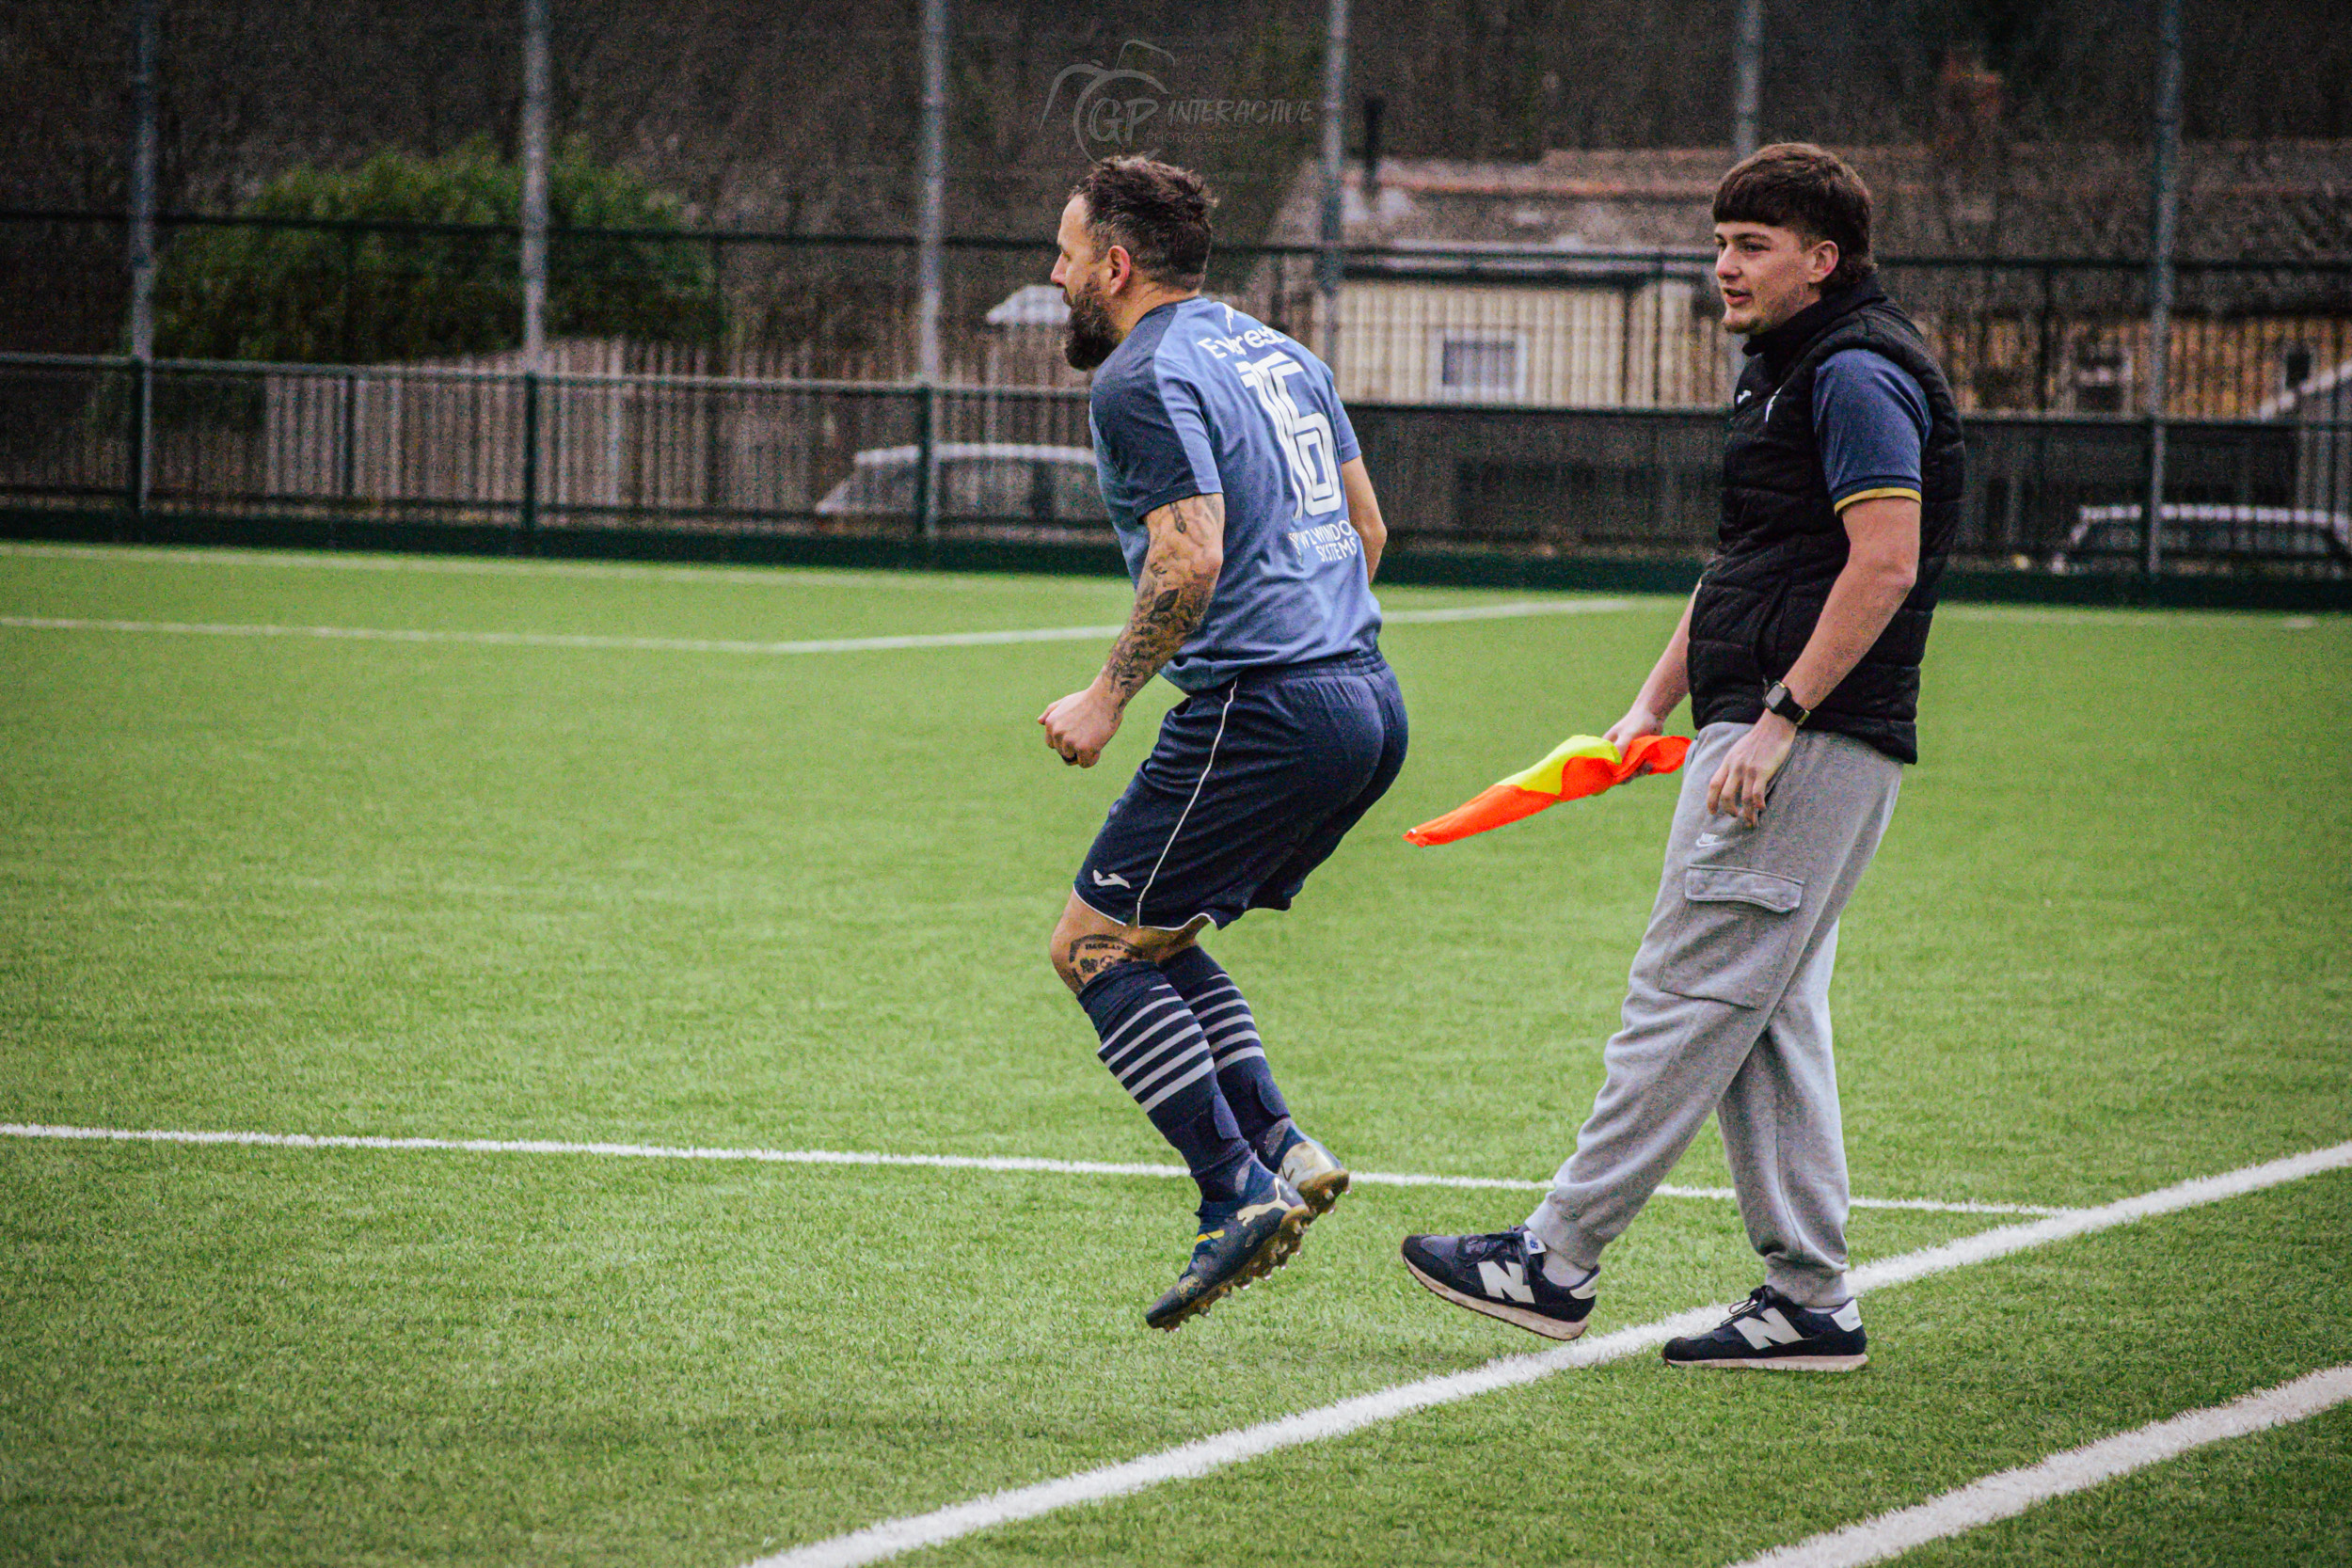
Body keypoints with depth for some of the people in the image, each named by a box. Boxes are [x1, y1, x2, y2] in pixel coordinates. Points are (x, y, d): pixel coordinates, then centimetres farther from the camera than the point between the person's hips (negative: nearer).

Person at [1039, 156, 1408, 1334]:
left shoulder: (1142, 379, -9)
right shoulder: (1278, 354, 19)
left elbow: (1191, 557, -19)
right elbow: (1365, 525, 23)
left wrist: (1109, 696, -11)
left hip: (1261, 709, -9)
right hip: (1369, 701, 9)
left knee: (1097, 946, -1)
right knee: (1151, 940, 19)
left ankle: (1240, 1194, -9)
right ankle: (1278, 1145, 6)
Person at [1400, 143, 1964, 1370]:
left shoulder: (1858, 374, -12)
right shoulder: (1783, 372, 21)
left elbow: (1884, 564, -21)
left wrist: (1777, 719, -22)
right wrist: (1657, 700, 21)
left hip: (1812, 742, -11)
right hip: (1766, 732, 11)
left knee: (1689, 988, -8)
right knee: (1768, 1014, 9)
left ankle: (1558, 1260, -6)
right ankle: (1810, 1302, 10)